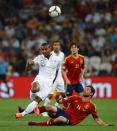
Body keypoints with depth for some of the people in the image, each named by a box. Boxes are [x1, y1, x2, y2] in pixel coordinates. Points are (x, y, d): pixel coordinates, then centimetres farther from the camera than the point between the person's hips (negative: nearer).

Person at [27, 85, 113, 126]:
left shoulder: (91, 106, 2)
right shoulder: (75, 98, 11)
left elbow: (97, 119, 8)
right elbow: (63, 101, 14)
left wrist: (105, 125, -6)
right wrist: (58, 99, -7)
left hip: (71, 121, -3)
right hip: (64, 113, 3)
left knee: (61, 119, -40)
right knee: (51, 108, -26)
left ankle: (38, 124, -37)